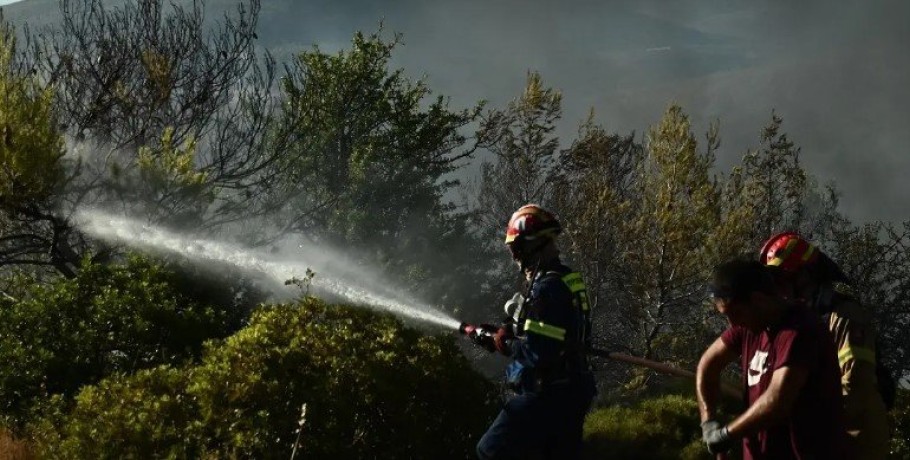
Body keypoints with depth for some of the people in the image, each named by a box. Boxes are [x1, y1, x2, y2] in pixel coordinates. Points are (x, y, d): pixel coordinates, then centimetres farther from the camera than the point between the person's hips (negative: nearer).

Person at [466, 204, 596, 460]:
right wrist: (502, 332, 12)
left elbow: (537, 352, -26)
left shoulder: (547, 288, -21)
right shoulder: (566, 280, 11)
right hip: (570, 391, 10)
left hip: (548, 396, -10)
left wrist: (502, 343, -9)